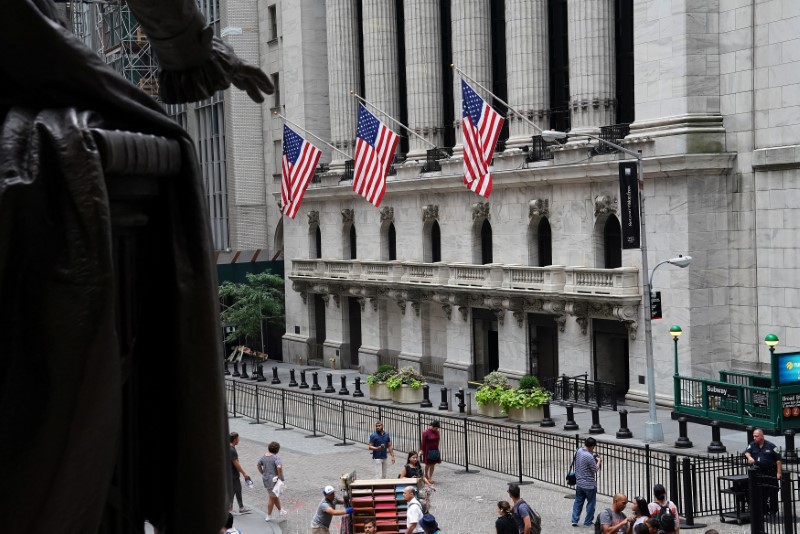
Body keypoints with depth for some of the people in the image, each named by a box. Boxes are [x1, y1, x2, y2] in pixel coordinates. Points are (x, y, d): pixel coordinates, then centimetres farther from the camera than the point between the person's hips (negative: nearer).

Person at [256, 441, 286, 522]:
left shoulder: (264, 456, 3)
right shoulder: (275, 458, -21)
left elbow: (258, 464, 15)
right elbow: (279, 467, -35)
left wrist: (263, 474, 20)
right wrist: (280, 477, -22)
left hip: (266, 479, 8)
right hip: (274, 480, -8)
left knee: (275, 496, 24)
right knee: (272, 498, 8)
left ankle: (280, 512, 38)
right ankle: (269, 516, 17)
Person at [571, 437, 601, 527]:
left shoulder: (579, 451, -2)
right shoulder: (589, 457, -27)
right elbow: (595, 469, -16)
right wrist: (598, 461, 0)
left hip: (579, 483, 7)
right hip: (589, 485, -7)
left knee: (578, 502, 16)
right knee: (591, 503, 10)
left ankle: (574, 520, 13)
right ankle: (587, 522, 16)